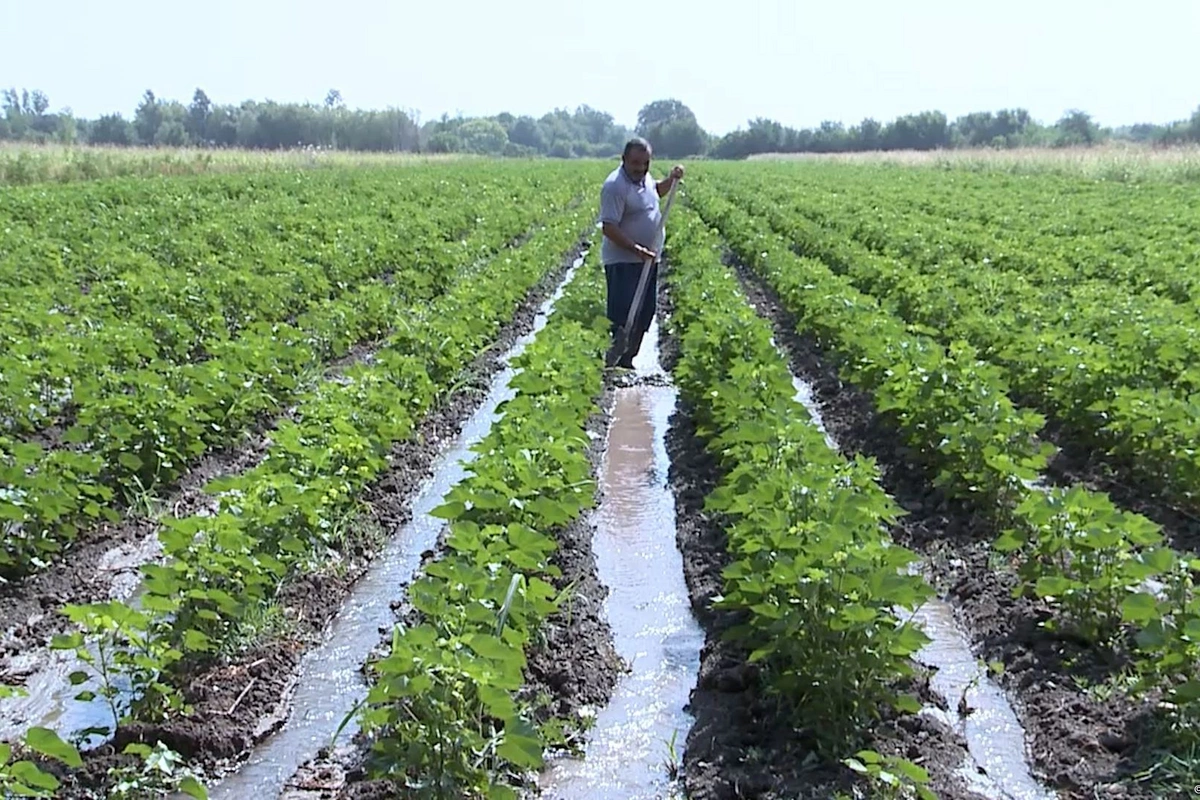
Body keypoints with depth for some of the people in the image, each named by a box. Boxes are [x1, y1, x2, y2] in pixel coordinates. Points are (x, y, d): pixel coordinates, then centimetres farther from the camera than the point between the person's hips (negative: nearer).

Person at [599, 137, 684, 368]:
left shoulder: (643, 177, 7)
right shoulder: (615, 186, -19)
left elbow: (657, 191, 31)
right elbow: (609, 227, -24)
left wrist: (672, 179, 11)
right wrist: (636, 249, -31)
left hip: (647, 260, 9)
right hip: (623, 262, -9)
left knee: (646, 312, 13)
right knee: (623, 317, -9)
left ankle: (627, 359, 24)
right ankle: (614, 363, -3)